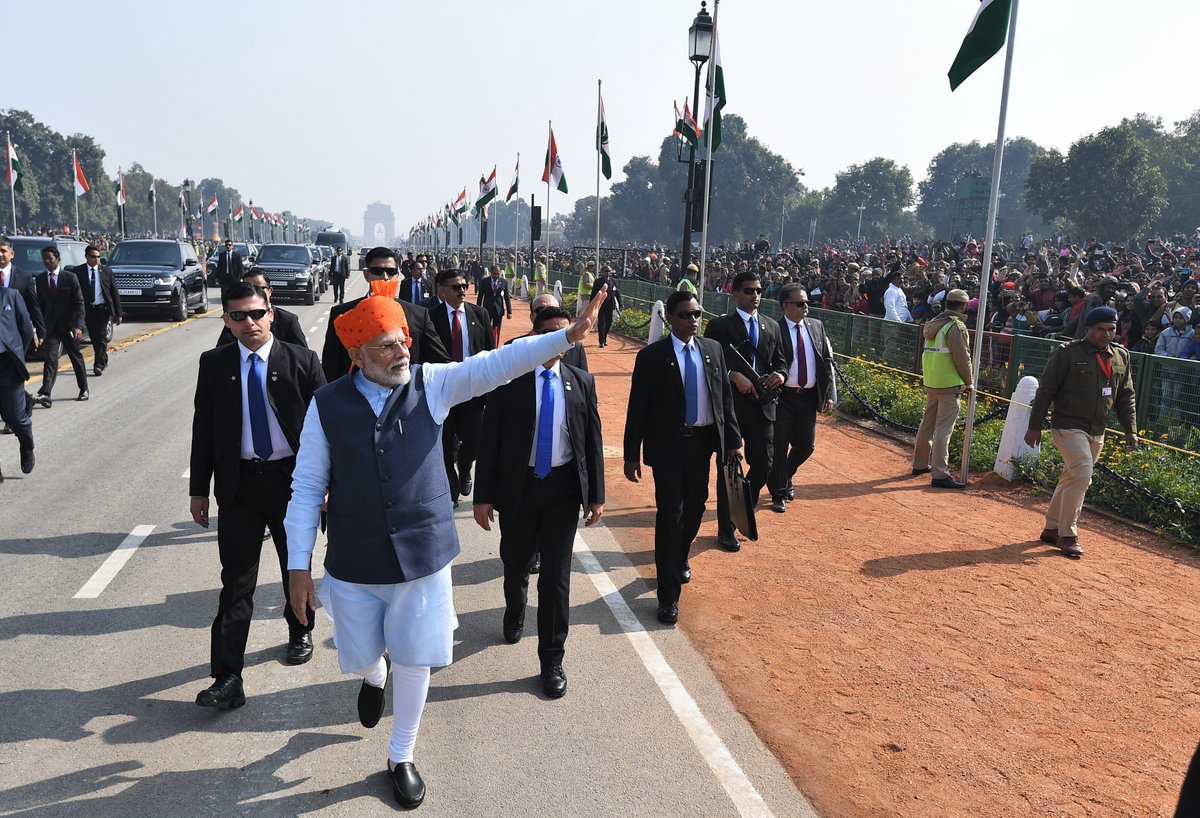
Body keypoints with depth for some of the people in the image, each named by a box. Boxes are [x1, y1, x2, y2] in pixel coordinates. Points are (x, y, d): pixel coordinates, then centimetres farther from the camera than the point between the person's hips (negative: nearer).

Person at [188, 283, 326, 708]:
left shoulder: (301, 361, -5)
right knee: (236, 581, -1)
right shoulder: (214, 364, 0)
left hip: (292, 479, 0)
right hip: (239, 483, 0)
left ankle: (300, 632, 44)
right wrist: (199, 489, 1)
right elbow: (203, 429, 3)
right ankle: (228, 678, 1)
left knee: (296, 566, 19)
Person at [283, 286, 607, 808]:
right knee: (363, 658, 17)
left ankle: (401, 757, 35)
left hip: (423, 555, 0)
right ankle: (375, 678, 57)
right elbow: (307, 489, -3)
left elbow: (497, 363, -17)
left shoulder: (432, 384, -6)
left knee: (414, 661, 10)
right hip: (354, 564, 0)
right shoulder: (327, 404, -7)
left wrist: (568, 335, -28)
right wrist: (299, 566, -3)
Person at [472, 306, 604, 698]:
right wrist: (483, 495, -8)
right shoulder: (509, 379, -7)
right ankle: (514, 615, 51)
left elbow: (593, 440, 3)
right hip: (518, 486, 0)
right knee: (516, 563, 19)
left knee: (556, 574, 3)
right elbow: (489, 440, -6)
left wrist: (596, 495, 1)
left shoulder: (582, 382, 0)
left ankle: (552, 660, 15)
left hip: (563, 488, 0)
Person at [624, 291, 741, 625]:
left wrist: (733, 440, 4)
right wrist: (632, 455, -8)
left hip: (703, 441, 4)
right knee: (670, 514, -3)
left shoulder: (713, 350, 4)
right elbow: (637, 409, -7)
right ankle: (668, 594, 6)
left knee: (695, 506, 17)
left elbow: (725, 397, 8)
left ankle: (680, 558, 46)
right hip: (667, 445, -4)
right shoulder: (651, 356, -8)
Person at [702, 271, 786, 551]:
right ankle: (726, 530, 19)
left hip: (763, 407, 4)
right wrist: (733, 376, -23)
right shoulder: (720, 325, -4)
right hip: (730, 407, -4)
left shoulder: (771, 327, 13)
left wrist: (780, 375, -6)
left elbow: (780, 362, 16)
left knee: (763, 465, 4)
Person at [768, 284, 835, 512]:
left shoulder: (816, 326, 7)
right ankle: (779, 494, 16)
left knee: (806, 445, 11)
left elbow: (827, 361, 9)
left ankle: (786, 477, 39)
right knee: (779, 446, 2)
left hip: (809, 397, 5)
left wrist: (830, 394, 4)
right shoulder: (775, 329, -10)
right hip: (782, 396, -5)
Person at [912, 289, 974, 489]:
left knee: (927, 424, 18)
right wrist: (969, 382, -1)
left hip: (931, 383, 8)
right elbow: (962, 359, -14)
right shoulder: (956, 326, -14)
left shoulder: (933, 324, 11)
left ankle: (920, 464, 29)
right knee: (943, 429, -8)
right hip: (949, 385, -8)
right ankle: (939, 474, -7)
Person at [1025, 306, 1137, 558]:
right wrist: (1034, 426, -9)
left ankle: (1052, 529, 23)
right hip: (1068, 426, -6)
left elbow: (1125, 396, 16)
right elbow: (1045, 390, -8)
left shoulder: (1121, 356, 10)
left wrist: (1130, 430, 8)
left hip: (1097, 431, 6)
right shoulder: (1067, 353, -9)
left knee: (1072, 479, 11)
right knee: (1081, 474, -16)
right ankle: (1067, 535, -5)